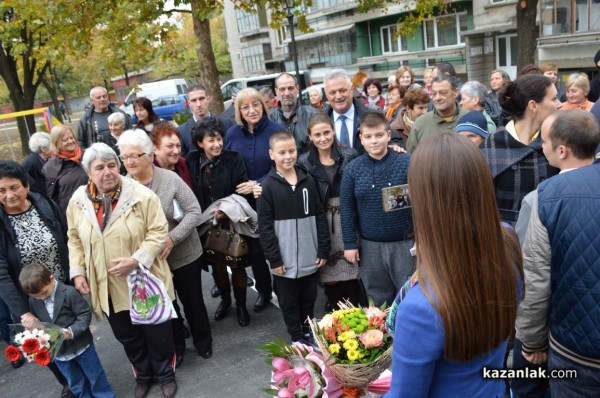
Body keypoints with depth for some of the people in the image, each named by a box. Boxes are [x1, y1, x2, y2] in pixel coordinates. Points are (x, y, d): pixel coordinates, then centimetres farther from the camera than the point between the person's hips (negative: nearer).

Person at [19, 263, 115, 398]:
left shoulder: (69, 292, -19)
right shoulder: (33, 301, -3)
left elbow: (85, 314, -17)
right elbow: (38, 322, 7)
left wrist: (72, 331, -29)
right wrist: (34, 325, -16)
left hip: (80, 346, -5)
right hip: (58, 352, 5)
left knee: (96, 378, 12)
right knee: (76, 385, 20)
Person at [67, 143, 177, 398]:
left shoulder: (141, 195, -15)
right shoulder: (78, 200, -2)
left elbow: (159, 232, -14)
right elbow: (75, 240, 9)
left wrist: (137, 259, -25)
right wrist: (77, 272, 1)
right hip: (107, 287, 4)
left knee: (157, 332, 12)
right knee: (127, 336, 21)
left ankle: (165, 374, 39)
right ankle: (143, 376, 45)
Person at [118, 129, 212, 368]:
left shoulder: (170, 179, -14)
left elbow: (194, 211, -14)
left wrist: (172, 238, -24)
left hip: (184, 254, -2)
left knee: (192, 300, 15)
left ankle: (203, 341, 38)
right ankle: (175, 347, 38)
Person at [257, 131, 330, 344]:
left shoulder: (308, 180, 1)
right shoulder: (268, 186, -8)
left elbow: (320, 217, 4)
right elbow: (265, 226, -9)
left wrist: (323, 249, 1)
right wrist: (274, 259, -11)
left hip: (310, 258, 3)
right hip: (285, 260, -3)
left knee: (309, 299, 18)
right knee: (289, 303, 12)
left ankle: (309, 332, 38)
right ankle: (297, 338, 29)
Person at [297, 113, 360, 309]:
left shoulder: (349, 155, -1)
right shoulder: (304, 162, -1)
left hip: (348, 218, 0)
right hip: (321, 222, 0)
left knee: (350, 268, 7)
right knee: (329, 272, 8)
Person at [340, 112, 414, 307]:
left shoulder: (407, 163, -8)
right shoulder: (353, 169, -2)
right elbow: (347, 209, 1)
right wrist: (350, 243, -1)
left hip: (405, 243, -1)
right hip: (370, 246, 2)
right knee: (378, 300, 18)